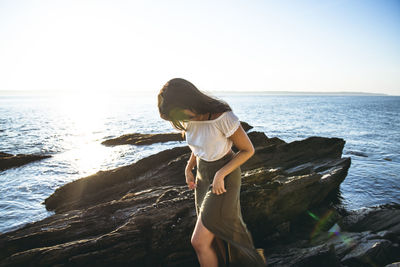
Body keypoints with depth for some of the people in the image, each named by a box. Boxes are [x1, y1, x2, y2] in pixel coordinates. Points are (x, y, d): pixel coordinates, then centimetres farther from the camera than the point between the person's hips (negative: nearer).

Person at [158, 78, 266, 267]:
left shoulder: (223, 117, -28)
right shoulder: (188, 118, -6)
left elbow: (248, 150, -16)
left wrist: (221, 175, -21)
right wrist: (188, 168, 2)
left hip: (225, 175, -7)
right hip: (203, 175, 7)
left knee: (199, 241, -6)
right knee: (214, 235, 16)